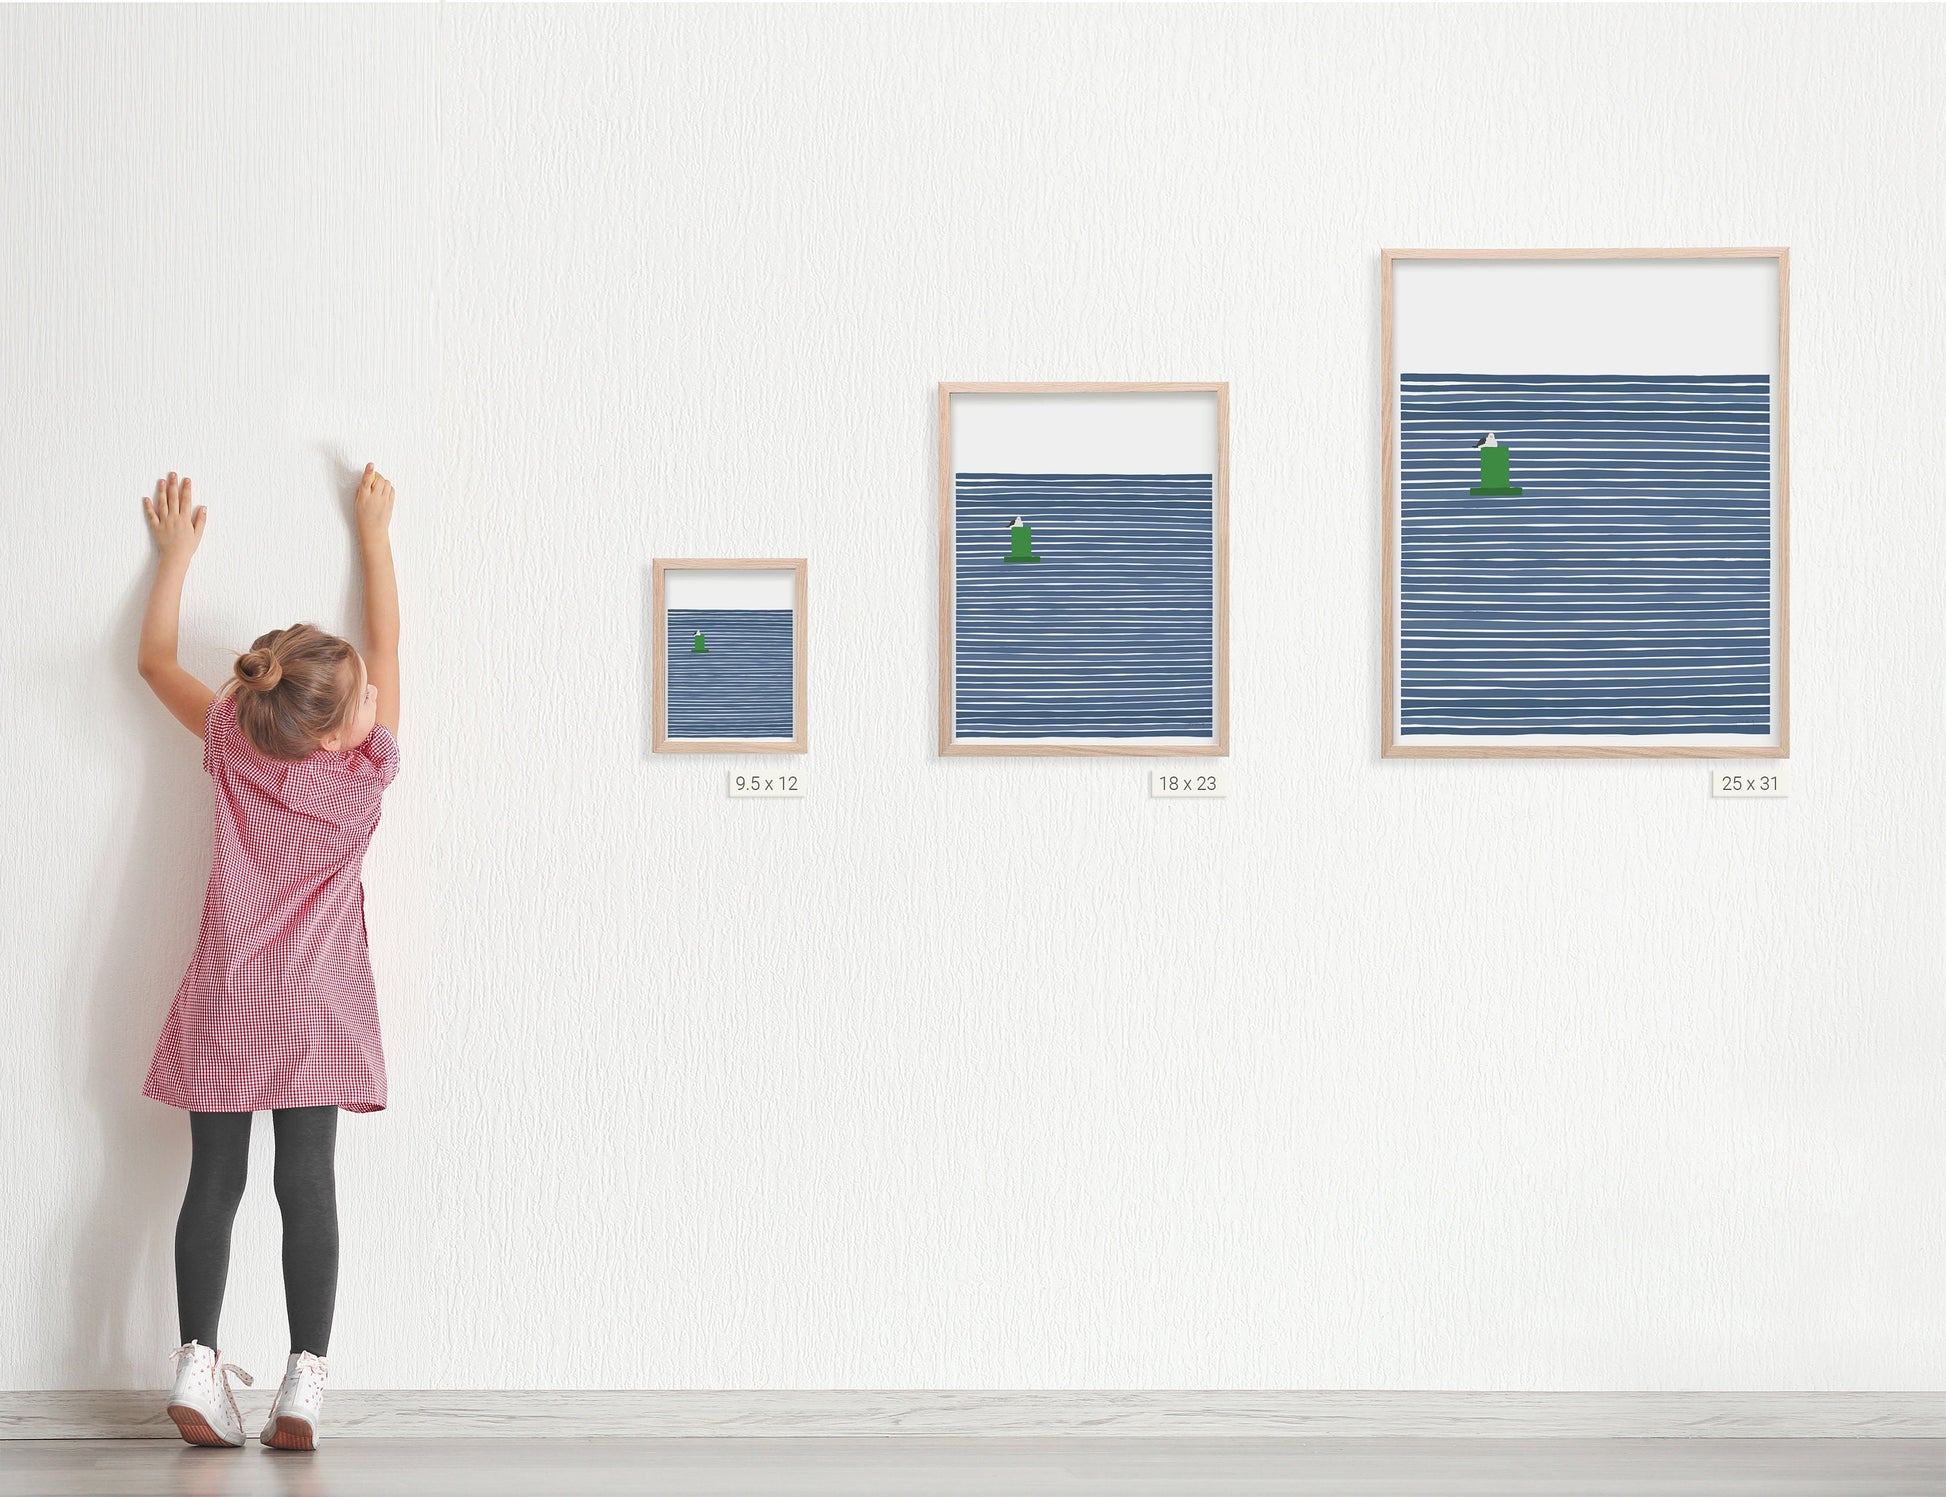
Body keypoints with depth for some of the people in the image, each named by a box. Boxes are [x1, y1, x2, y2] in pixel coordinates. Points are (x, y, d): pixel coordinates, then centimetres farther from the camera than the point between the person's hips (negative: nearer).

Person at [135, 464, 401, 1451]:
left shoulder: (229, 742, -6)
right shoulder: (366, 773, -11)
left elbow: (155, 659, 11)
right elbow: (386, 640, 2)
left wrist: (176, 552, 23)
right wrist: (374, 531, 13)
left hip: (224, 1000, 2)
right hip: (315, 1002, -2)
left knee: (213, 1180, 4)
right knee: (309, 1183, -2)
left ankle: (197, 1364, -2)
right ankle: (304, 1380, -6)